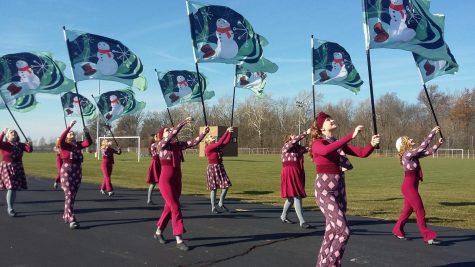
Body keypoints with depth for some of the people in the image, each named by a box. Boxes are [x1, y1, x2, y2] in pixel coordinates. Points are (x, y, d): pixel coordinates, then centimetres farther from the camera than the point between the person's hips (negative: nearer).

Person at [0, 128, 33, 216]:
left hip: (18, 168, 5)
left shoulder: (20, 145, 6)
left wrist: (30, 145, -23)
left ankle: (10, 207, 23)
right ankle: (10, 209, -3)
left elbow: (29, 150, -3)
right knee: (10, 188, -11)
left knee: (14, 188, 9)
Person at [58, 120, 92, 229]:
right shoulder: (64, 145, -2)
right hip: (67, 170, -6)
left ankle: (66, 216, 30)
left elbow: (89, 142, -1)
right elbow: (61, 138, -23)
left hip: (78, 170, 6)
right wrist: (69, 126, -29)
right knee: (69, 195, -10)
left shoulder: (78, 145, 11)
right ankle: (72, 220, -14)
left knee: (73, 195, 14)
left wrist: (87, 133, -16)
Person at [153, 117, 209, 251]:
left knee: (169, 207, 15)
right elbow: (173, 135, -25)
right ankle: (179, 240, -6)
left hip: (177, 181, 7)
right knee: (175, 208, -10)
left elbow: (193, 142, 1)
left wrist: (204, 133, -9)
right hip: (166, 181, -7)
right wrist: (183, 122, -30)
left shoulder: (178, 145, 8)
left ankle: (158, 232, 34)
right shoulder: (162, 144, -9)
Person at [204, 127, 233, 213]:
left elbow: (226, 142, 4)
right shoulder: (208, 148, -12)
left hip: (220, 167, 7)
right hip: (212, 168, -7)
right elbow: (220, 142, -22)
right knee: (213, 189, -1)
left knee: (226, 186, 1)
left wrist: (230, 133, -8)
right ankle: (213, 208, 8)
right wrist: (227, 132, -20)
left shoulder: (217, 146, 10)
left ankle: (221, 204, 17)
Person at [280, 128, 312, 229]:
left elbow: (309, 148, -3)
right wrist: (306, 133, -28)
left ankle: (283, 216, 33)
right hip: (290, 174, -8)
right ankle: (302, 221, -13)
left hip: (298, 175, 8)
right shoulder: (286, 147, -5)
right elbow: (295, 140, -22)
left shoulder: (299, 148, 12)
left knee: (292, 197, 15)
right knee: (296, 196, -12)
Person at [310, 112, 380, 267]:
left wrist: (372, 144, -14)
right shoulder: (317, 144, -8)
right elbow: (326, 150, -33)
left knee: (332, 232, 11)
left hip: (339, 190, 8)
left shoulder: (339, 143, 13)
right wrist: (351, 136, -36)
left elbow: (362, 153, 7)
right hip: (325, 191, -8)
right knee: (343, 231, -15)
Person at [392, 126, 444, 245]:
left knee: (408, 210, 16)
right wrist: (432, 132, -16)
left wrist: (438, 144, 3)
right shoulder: (407, 154, -15)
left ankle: (397, 230, 28)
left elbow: (428, 152, 15)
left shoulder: (413, 154, 11)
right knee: (420, 211, -6)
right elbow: (423, 147, -19)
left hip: (412, 186, 9)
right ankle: (428, 236, -3)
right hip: (409, 187, -9)